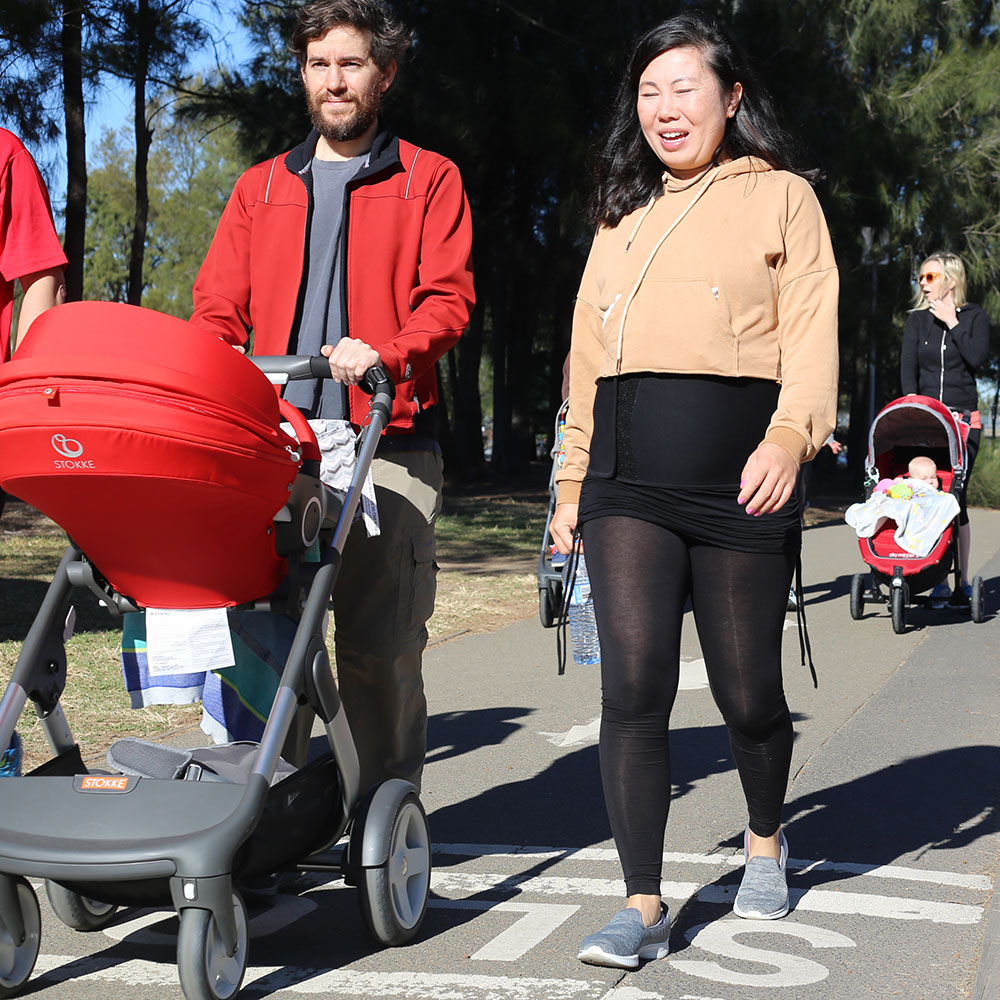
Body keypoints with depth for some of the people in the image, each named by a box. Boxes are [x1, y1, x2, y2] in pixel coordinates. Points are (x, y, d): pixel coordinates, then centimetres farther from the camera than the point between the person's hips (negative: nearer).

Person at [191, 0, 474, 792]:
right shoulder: (261, 187, 23)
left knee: (380, 646, -6)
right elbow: (218, 305, 16)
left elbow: (449, 299, 2)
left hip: (388, 440, -3)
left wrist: (385, 353, -18)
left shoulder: (430, 181, 13)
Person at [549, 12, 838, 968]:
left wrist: (789, 435, -21)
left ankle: (765, 837, 36)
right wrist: (573, 482, 19)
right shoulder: (622, 213, 20)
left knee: (746, 690, 6)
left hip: (736, 483, -3)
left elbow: (811, 333, -4)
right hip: (629, 483, 3)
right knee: (634, 684, -9)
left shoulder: (779, 196, 8)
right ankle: (643, 907, -2)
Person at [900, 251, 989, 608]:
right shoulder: (917, 320, 13)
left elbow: (977, 358, -10)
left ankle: (962, 581, -2)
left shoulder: (975, 317, 6)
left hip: (963, 419, -2)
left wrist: (952, 323, -6)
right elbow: (907, 367, 1)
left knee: (955, 497, -8)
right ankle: (938, 581, -2)